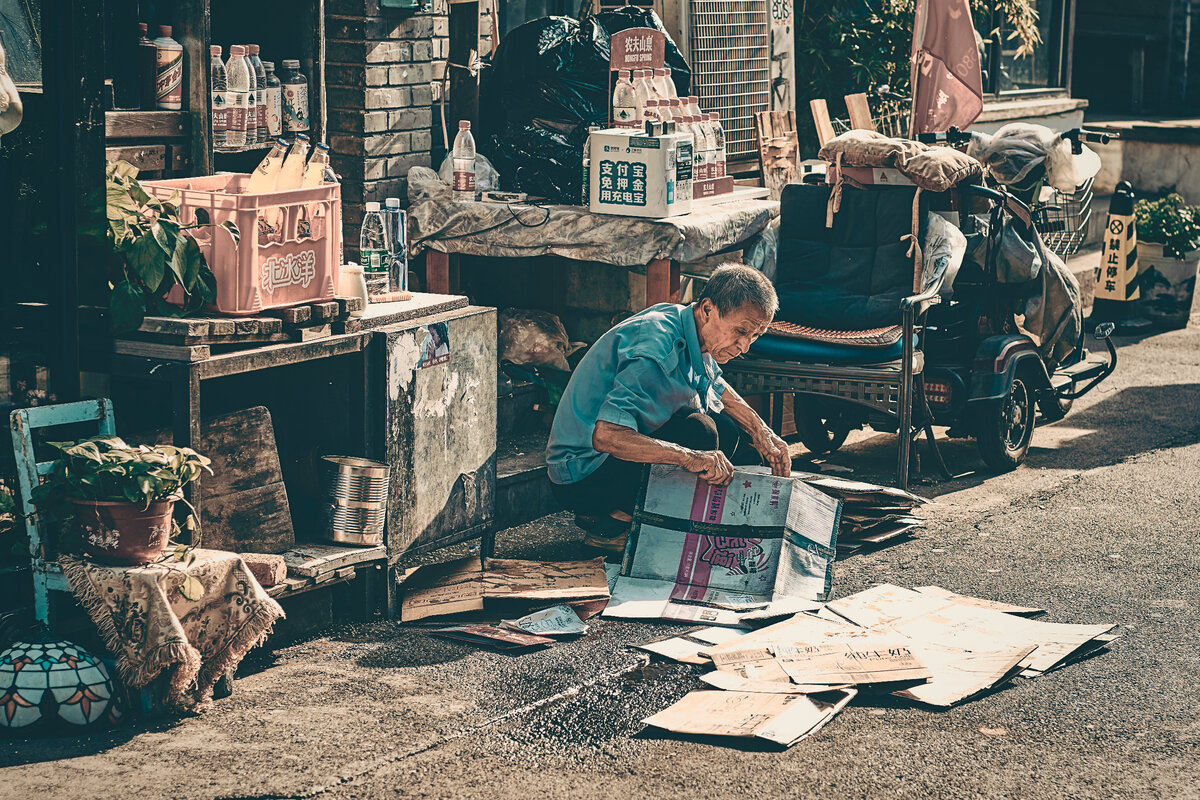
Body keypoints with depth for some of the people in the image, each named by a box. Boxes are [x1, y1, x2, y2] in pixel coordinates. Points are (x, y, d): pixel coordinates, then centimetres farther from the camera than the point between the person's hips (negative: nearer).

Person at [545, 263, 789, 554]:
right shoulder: (657, 349, -28)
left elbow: (716, 387, 25)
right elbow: (605, 436, -39)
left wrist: (762, 433, 10)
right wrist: (690, 457, -45)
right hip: (582, 476, -10)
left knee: (734, 431, 8)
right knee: (697, 429, -27)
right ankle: (614, 526, -13)